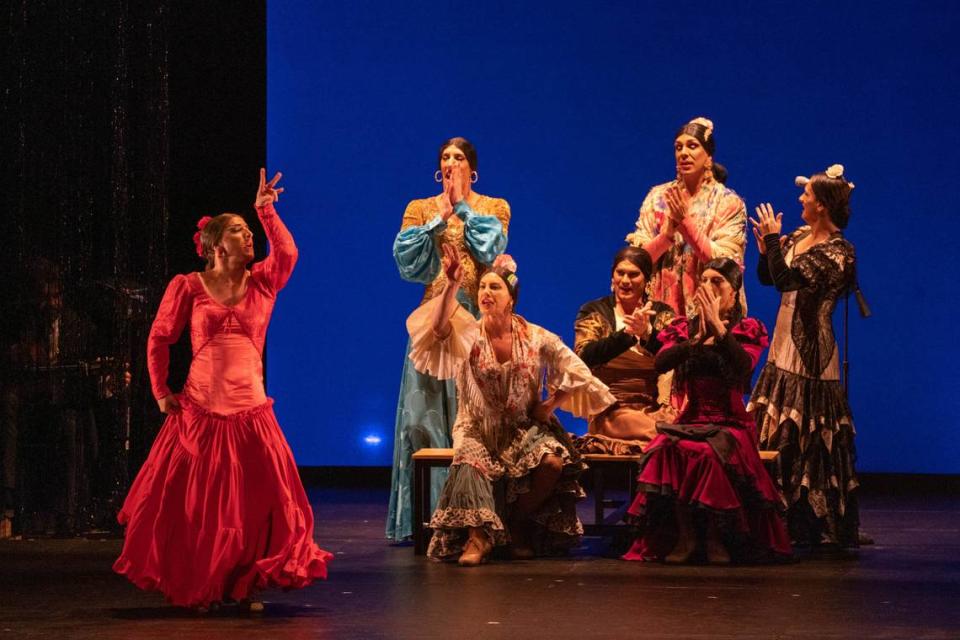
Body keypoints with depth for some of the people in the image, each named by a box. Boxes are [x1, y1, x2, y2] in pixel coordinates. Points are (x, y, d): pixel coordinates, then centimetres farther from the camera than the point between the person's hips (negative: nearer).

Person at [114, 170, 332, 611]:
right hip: (198, 412, -2)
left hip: (250, 412, 2)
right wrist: (161, 393, 3)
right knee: (195, 505, 1)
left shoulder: (261, 284, 10)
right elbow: (159, 339, 7)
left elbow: (287, 253, -9)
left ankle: (246, 587, 10)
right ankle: (196, 588, 14)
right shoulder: (188, 287, 3)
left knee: (257, 502, -2)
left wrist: (266, 211, -8)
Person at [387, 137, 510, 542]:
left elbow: (490, 249, -7)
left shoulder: (494, 208, 12)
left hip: (478, 316, -1)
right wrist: (438, 220, -7)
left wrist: (463, 207, -4)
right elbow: (408, 259, -2)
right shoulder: (421, 209, 13)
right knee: (426, 411, -5)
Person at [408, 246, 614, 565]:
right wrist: (451, 286, -38)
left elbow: (576, 373, 0)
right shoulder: (468, 334, -5)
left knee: (554, 461, -26)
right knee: (471, 463, -34)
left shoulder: (535, 337, -2)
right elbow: (438, 330, -28)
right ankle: (477, 537, -25)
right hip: (478, 430, -1)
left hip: (524, 427, 1)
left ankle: (517, 525, -3)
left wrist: (550, 406, -4)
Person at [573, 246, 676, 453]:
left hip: (656, 409, 3)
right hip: (610, 411, -3)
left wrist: (647, 333, -26)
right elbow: (584, 356, -12)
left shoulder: (662, 314, 12)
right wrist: (627, 333, -25)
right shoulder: (594, 312, 7)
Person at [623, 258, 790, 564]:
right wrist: (699, 338, -18)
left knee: (712, 453, -37)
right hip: (689, 420, 2)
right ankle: (684, 536, -20)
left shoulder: (748, 329, 8)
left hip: (730, 422, -2)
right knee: (668, 449, -33)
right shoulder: (683, 328, 15)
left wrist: (717, 325, -18)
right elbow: (661, 362, -6)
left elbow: (744, 366, -15)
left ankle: (717, 539, -19)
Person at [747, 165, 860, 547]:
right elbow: (767, 277, 15)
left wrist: (773, 239, -17)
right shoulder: (799, 238, 10)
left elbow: (787, 280, -24)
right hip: (785, 345, 9)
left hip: (809, 352, -9)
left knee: (806, 441, -5)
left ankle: (813, 525, 3)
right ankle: (784, 518, 18)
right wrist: (766, 248, -2)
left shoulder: (837, 252, -15)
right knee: (776, 433, 11)